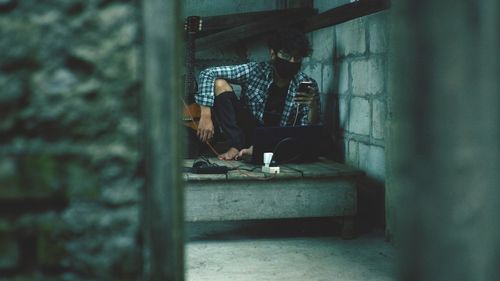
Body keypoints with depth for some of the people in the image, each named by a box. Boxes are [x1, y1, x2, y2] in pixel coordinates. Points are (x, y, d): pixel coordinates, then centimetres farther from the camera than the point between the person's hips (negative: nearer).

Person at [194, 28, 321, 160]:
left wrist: (313, 105, -33)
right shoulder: (255, 71, -11)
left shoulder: (307, 86, -9)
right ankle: (237, 146, -19)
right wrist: (206, 116, -23)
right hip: (248, 132, 1)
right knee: (220, 84, -15)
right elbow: (208, 74, -14)